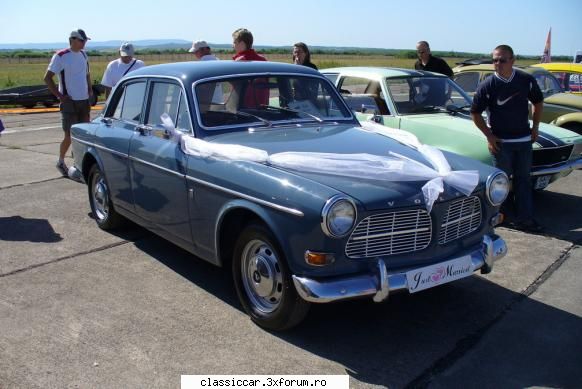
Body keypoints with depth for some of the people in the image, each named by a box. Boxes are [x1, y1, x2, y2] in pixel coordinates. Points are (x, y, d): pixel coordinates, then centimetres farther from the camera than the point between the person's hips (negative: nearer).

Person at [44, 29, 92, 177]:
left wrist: (89, 88, 11)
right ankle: (61, 162, 14)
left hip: (84, 101, 6)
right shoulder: (60, 56, -9)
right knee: (70, 135, -5)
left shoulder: (83, 55, 10)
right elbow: (47, 78, -8)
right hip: (69, 102, -6)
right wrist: (59, 95, -13)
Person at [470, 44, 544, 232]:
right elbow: (475, 113, -4)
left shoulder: (526, 80, -2)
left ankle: (524, 218, 14)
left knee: (523, 179, 8)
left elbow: (538, 102, 14)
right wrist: (489, 136, -8)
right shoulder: (487, 85, -11)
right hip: (501, 141, -3)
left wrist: (535, 128, 9)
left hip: (524, 140, 4)